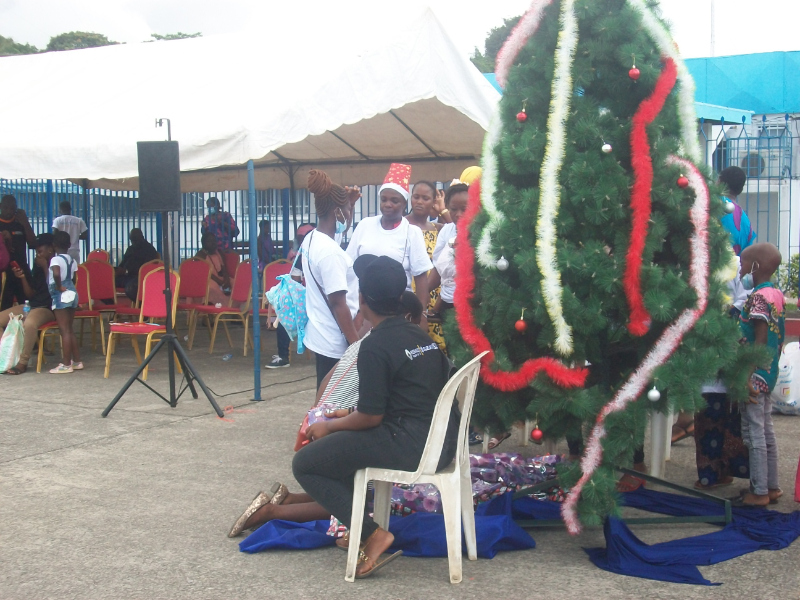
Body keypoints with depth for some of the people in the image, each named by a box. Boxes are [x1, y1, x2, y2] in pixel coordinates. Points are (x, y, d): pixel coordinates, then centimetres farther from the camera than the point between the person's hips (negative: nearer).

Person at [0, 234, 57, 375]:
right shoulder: (38, 267, 16)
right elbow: (30, 295, 18)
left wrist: (45, 267, -11)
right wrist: (23, 278, 2)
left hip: (48, 308, -8)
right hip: (32, 305, 8)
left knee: (29, 323, -39)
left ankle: (22, 363, -28)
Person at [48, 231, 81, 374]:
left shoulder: (56, 259, -13)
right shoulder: (73, 260, 10)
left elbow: (56, 274, -31)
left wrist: (59, 287, -18)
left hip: (61, 296, -8)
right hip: (73, 293, 8)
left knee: (65, 331, -5)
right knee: (70, 330, 16)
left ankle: (66, 364, -3)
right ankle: (77, 361, 19)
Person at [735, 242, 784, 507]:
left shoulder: (758, 298, -17)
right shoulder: (776, 295, 10)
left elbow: (759, 341, -21)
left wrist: (746, 377, -21)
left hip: (756, 375, -10)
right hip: (769, 375, 10)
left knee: (754, 433, -3)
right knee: (766, 431, 16)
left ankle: (759, 492, 2)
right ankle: (771, 486, 24)